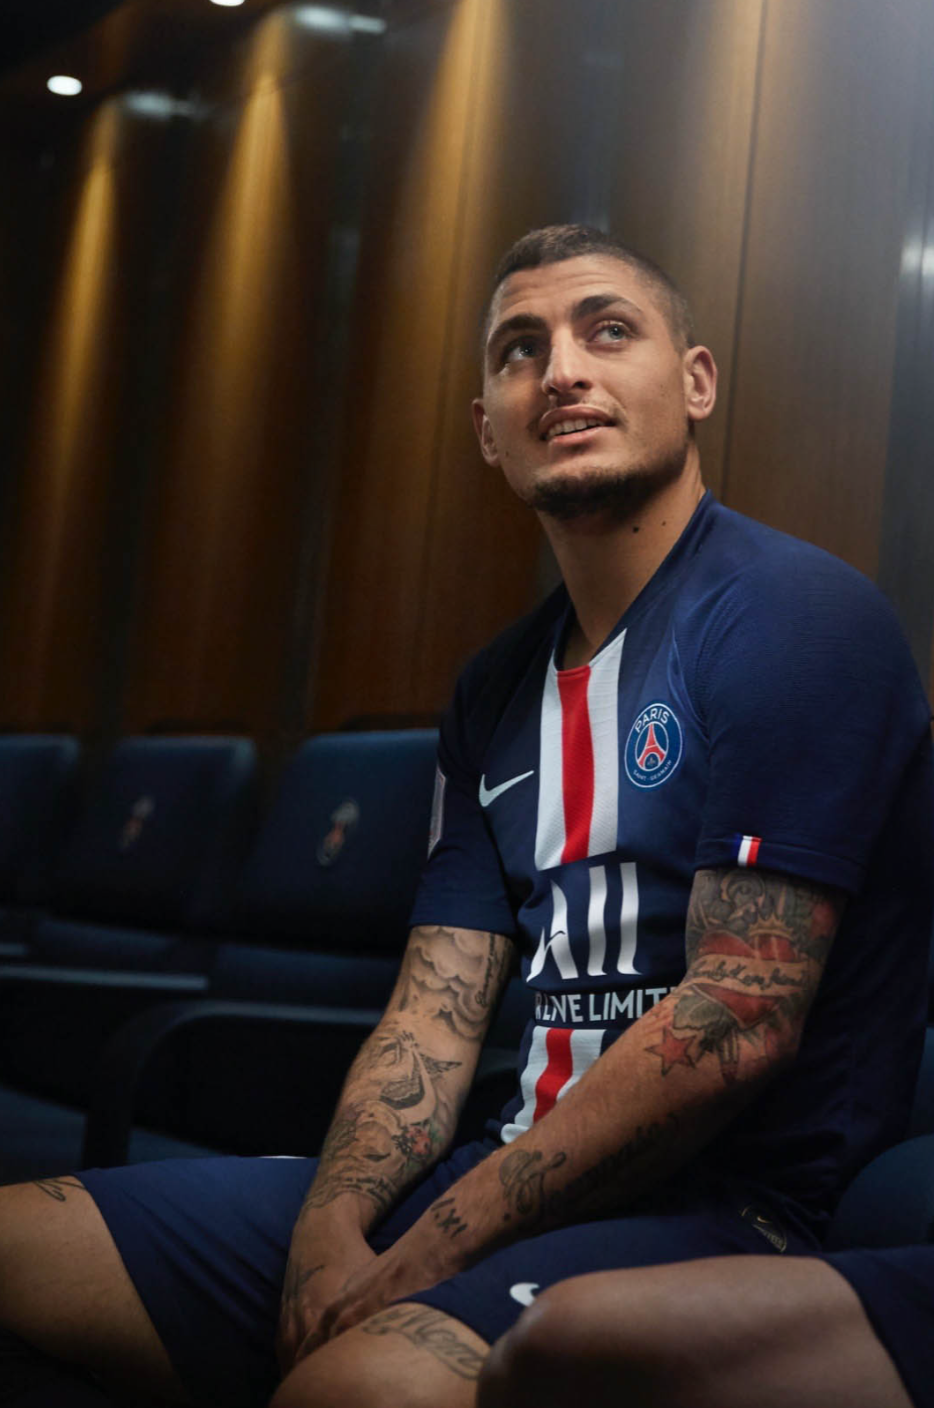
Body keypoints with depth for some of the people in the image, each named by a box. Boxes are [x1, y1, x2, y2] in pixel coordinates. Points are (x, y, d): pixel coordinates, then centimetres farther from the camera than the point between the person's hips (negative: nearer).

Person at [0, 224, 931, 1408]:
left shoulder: (791, 614, -9)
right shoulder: (498, 692, 16)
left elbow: (738, 1022, -18)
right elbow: (437, 1011, 10)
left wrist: (416, 1263, -15)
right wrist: (329, 1227, -10)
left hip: (717, 1204, -7)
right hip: (515, 1172, 7)